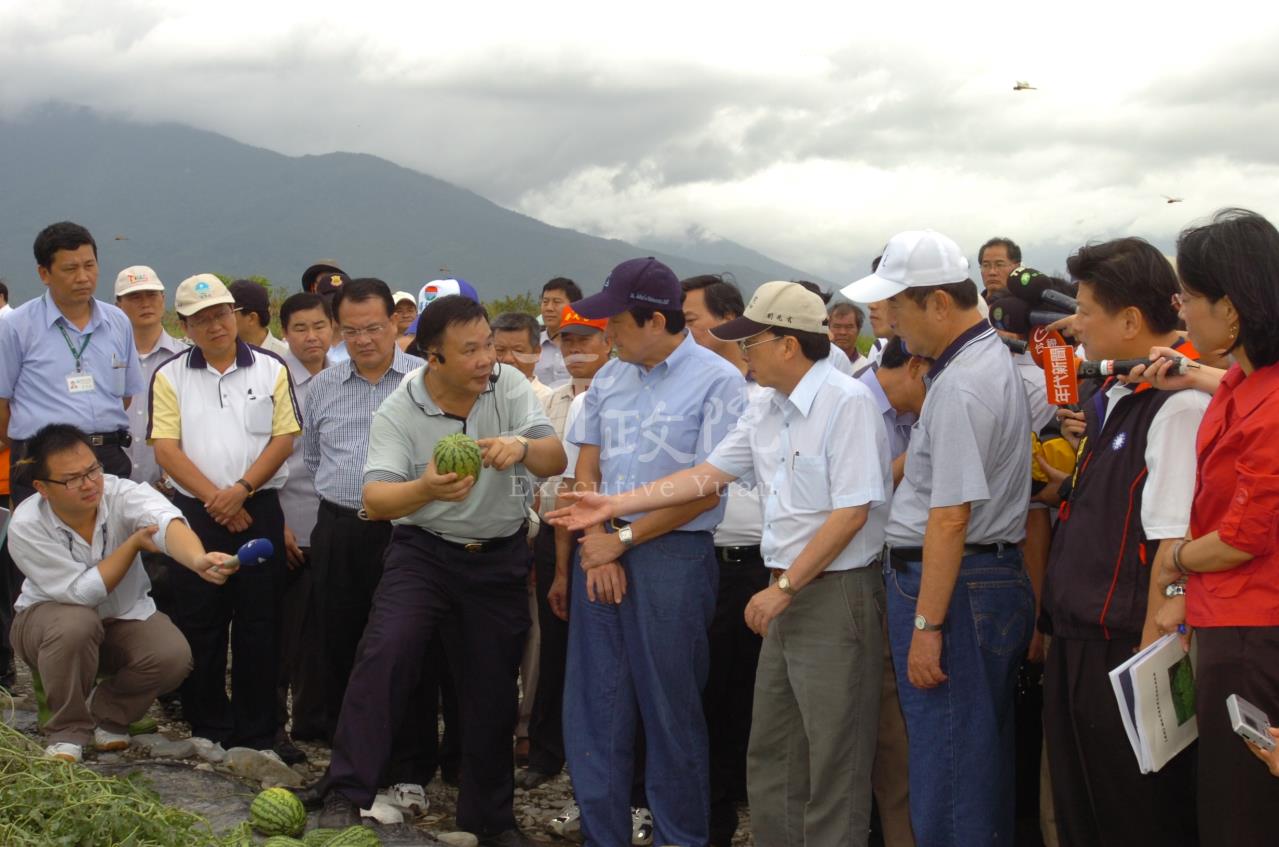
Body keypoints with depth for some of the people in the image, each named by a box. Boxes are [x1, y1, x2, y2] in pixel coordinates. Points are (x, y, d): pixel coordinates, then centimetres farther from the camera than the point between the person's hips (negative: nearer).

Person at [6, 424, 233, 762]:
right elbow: (81, 592, -27)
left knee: (173, 656, -26)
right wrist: (135, 542, -28)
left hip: (123, 617, 2)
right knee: (76, 624, -37)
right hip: (52, 617, -2)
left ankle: (105, 713, 4)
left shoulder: (124, 494, -26)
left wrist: (198, 559, -69)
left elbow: (166, 522, -48)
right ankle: (68, 729, -12)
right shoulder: (26, 526, -27)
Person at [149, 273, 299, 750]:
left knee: (259, 623, 2)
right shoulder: (170, 376, 5)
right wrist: (215, 499, -11)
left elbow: (284, 438, -1)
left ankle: (256, 735, 9)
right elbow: (166, 449, -2)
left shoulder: (270, 370, 5)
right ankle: (208, 728, 14)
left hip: (258, 511, 0)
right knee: (199, 625, 4)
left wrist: (241, 489, -13)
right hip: (194, 513, 1)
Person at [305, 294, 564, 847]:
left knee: (494, 689, 10)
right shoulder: (399, 413, -14)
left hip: (500, 556, 2)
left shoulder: (509, 387, -8)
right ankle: (345, 795, -16)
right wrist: (426, 490, -45)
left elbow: (555, 460, -17)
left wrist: (522, 447, -40)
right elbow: (375, 500, -23)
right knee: (385, 651, -23)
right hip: (423, 549, -2)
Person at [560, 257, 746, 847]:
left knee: (671, 711, 2)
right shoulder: (609, 379, 12)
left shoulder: (717, 382, -7)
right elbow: (586, 471, 13)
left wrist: (622, 541, -9)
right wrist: (594, 545, -3)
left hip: (672, 556, -6)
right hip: (602, 552, 6)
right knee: (594, 706, 8)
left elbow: (705, 490, -10)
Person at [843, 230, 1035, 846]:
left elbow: (950, 518, -22)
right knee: (984, 761, 16)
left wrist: (927, 625, -21)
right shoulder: (993, 359, 14)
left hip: (955, 585, -11)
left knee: (948, 774, -5)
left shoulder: (960, 386, -19)